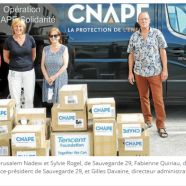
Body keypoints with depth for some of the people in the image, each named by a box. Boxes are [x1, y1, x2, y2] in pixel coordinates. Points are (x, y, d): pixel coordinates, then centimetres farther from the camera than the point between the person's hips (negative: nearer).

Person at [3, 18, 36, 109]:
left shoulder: (30, 39, -1)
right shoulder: (9, 41, -5)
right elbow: (6, 58, 5)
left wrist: (28, 64, 8)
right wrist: (15, 64, 6)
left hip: (29, 71, 1)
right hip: (14, 73, -1)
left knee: (29, 98, 8)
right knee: (15, 99, 4)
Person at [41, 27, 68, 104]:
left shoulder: (64, 49, -1)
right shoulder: (46, 49, 8)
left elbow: (65, 65, -7)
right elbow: (42, 65, 5)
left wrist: (54, 77, -12)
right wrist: (47, 78, -8)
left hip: (60, 78, -2)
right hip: (48, 79, 3)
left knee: (59, 100, -2)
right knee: (52, 100, 2)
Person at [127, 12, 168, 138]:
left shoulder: (157, 33, -1)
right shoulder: (134, 36, 5)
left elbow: (162, 51, -1)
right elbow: (131, 55, 9)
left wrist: (165, 69, -6)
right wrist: (130, 72, 6)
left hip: (155, 72, -3)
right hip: (139, 73, 3)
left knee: (158, 99, -4)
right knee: (144, 97, 12)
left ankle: (161, 126, 3)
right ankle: (148, 121, 26)